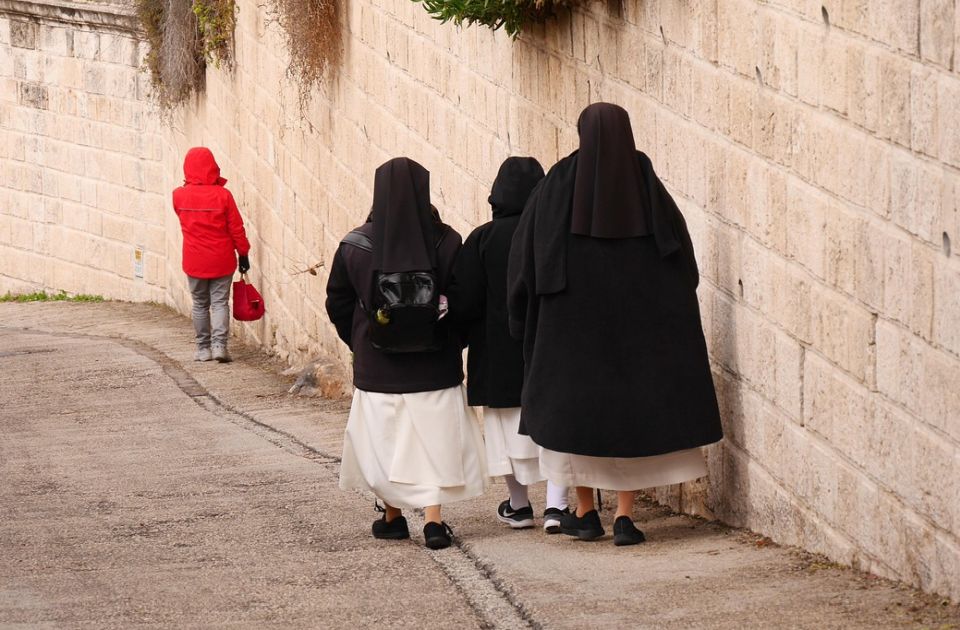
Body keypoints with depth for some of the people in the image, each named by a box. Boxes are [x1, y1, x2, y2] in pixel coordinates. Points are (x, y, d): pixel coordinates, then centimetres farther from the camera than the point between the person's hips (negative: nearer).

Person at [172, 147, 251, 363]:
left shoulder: (179, 195, -7)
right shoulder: (222, 195, -11)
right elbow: (236, 229, -6)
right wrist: (243, 254, 5)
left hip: (194, 262, 1)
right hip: (222, 261, -1)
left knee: (200, 305, 12)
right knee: (220, 302, 3)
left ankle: (203, 348, 14)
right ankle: (219, 344, -10)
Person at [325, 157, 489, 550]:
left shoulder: (354, 247, -6)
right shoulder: (447, 243, -9)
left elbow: (338, 305, 2)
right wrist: (452, 344, 8)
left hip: (377, 367, 1)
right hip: (436, 367, -1)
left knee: (385, 440, 14)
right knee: (433, 439, 6)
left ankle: (393, 517, 24)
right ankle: (433, 520, -1)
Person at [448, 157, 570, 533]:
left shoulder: (483, 239, -9)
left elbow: (464, 302, -10)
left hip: (499, 353, 0)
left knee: (509, 427, 13)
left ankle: (518, 506, 21)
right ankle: (556, 505, -5)